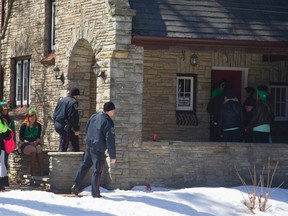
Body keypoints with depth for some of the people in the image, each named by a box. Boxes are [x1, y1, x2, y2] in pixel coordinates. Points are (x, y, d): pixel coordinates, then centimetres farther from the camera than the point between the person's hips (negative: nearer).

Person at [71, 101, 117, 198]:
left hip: (89, 146, 7)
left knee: (84, 165, 19)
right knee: (97, 170, 1)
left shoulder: (94, 116, 5)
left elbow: (86, 130, 17)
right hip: (99, 149, -6)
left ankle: (76, 185, 13)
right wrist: (113, 156, -11)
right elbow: (110, 141, -17)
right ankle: (95, 193, 6)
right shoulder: (108, 123, -17)